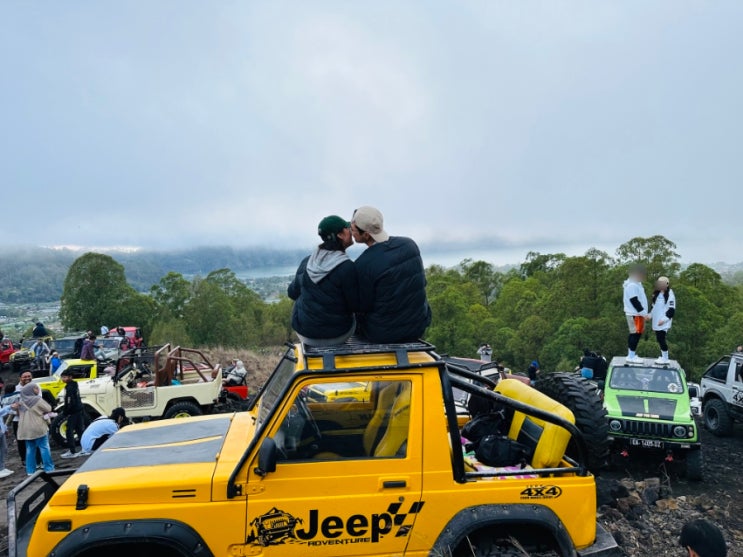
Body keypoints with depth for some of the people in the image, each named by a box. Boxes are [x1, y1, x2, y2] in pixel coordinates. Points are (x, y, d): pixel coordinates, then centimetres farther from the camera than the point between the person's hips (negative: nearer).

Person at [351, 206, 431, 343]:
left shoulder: (363, 264, -23)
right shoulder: (410, 244, -6)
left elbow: (363, 306, -11)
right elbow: (422, 282, 6)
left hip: (383, 333, -5)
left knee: (359, 314, 26)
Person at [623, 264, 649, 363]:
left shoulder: (636, 284, 17)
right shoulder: (632, 285, -17)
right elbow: (634, 301, -21)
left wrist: (643, 312, 19)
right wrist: (643, 313, -19)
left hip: (637, 313, 11)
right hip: (635, 314, -11)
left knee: (635, 334, 14)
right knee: (636, 334, -9)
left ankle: (631, 354, 21)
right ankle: (631, 356, -6)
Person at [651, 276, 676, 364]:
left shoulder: (670, 295, -10)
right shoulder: (657, 294, 14)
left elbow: (671, 310, -13)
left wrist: (664, 319, -21)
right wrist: (650, 315, 12)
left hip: (664, 322, -8)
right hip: (656, 322, 8)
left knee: (661, 339, -9)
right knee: (659, 339, 10)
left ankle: (665, 358, -1)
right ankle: (662, 356, 20)